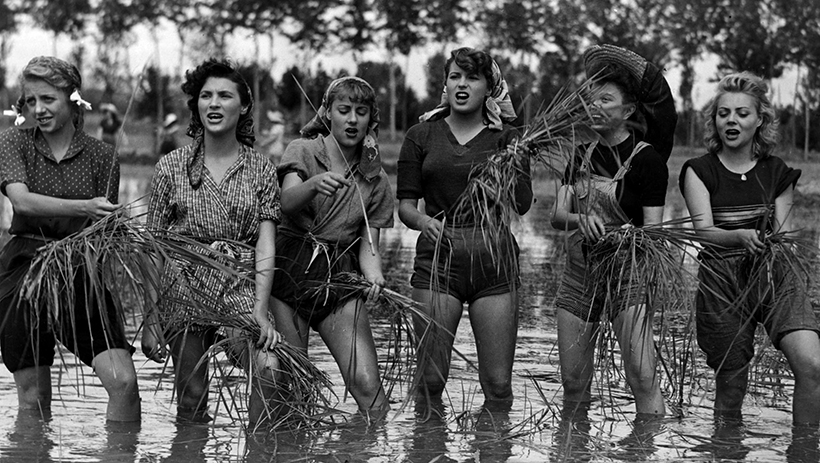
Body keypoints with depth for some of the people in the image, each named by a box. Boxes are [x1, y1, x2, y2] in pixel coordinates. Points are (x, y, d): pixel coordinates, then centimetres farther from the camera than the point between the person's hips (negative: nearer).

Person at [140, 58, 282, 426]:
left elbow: (265, 246, 0)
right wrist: (149, 318, 1)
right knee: (192, 402, -1)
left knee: (269, 368, -24)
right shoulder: (172, 167, 6)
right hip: (183, 287, 0)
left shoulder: (261, 170, 7)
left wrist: (260, 308, -14)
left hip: (241, 286, 0)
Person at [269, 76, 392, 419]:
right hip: (290, 270, -2)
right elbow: (287, 202, -17)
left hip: (340, 278, 2)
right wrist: (314, 185, -40)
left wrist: (373, 273, -14)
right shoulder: (303, 151, 2)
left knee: (367, 384, -12)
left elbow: (368, 243, 8)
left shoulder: (375, 179, 12)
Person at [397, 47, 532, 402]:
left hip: (494, 257, 0)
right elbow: (405, 202, 8)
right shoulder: (422, 135, 12)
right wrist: (422, 220, -14)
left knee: (498, 384, -3)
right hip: (437, 257, 0)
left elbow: (522, 203, 1)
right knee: (430, 380, -4)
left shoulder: (506, 137, 11)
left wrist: (509, 159, -11)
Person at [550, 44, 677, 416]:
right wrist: (583, 220, -21)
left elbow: (653, 229, -10)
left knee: (643, 378, -17)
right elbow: (557, 215, 2)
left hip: (627, 277, -5)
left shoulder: (646, 159, -5)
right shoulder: (582, 156, 11)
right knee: (573, 383, 6)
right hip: (579, 274, 5)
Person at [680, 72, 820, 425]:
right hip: (722, 280, -2)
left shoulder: (777, 173, 11)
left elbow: (782, 232, 9)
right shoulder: (699, 171, 3)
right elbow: (704, 231, -9)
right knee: (731, 384, 0)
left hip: (775, 276, 2)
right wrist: (742, 237, -29)